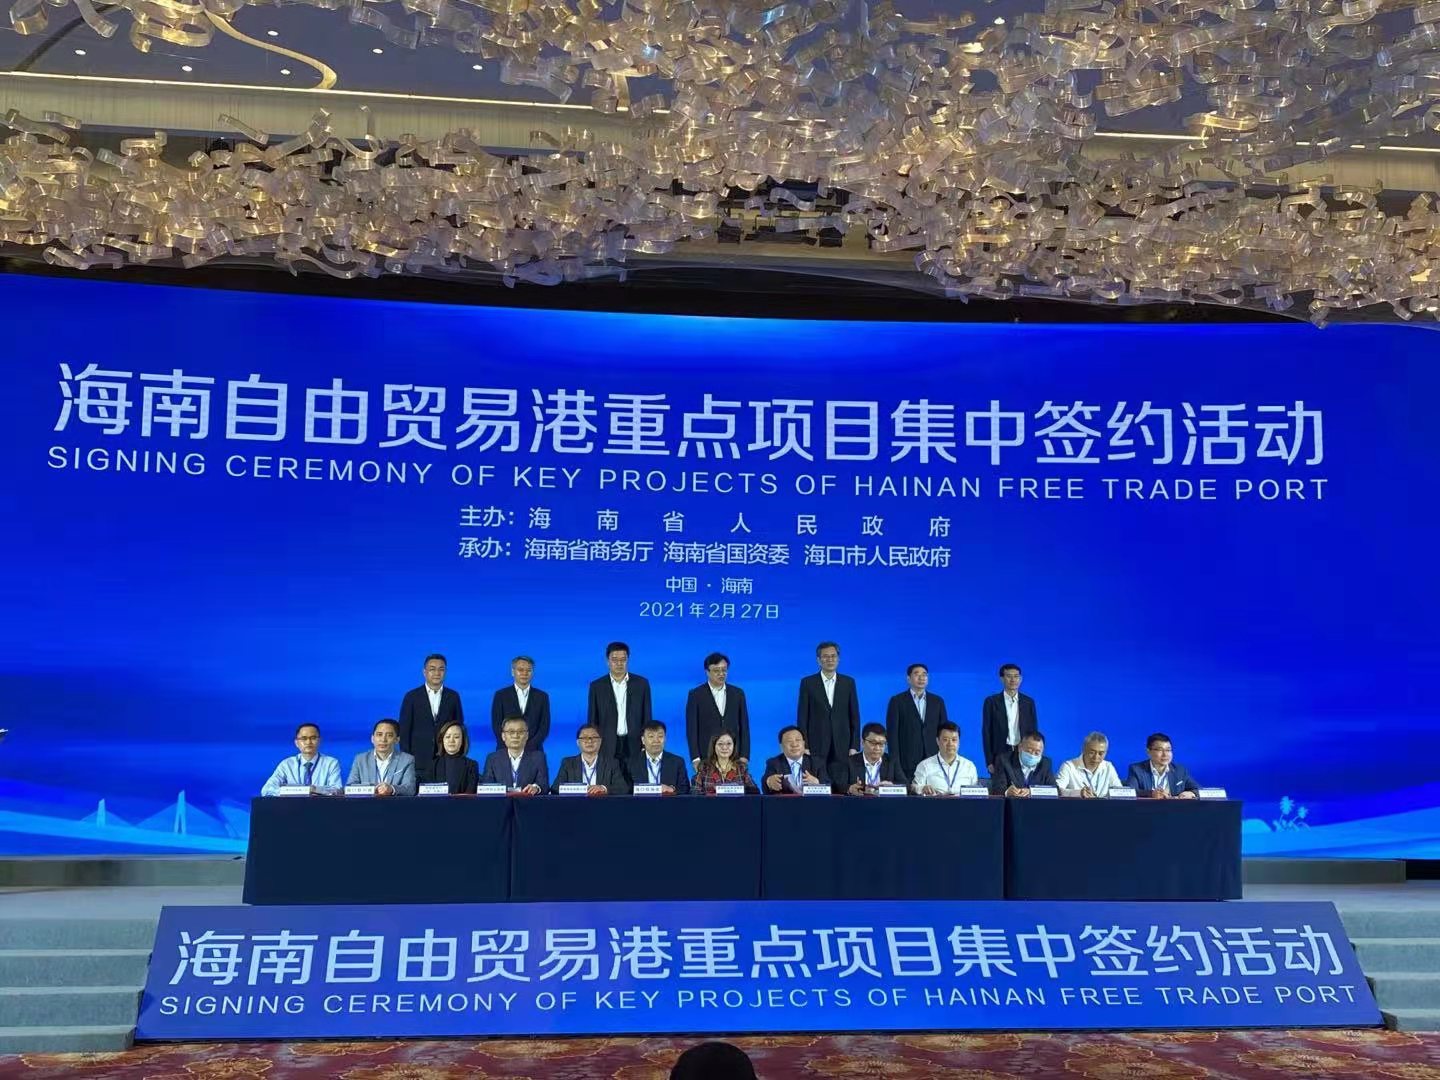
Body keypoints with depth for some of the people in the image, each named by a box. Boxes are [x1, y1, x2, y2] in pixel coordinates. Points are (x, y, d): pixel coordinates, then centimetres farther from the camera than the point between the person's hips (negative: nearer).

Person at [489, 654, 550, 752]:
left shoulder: (542, 696, 8)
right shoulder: (500, 695, 6)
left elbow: (545, 726, 3)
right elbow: (496, 725, 1)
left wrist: (528, 747, -10)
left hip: (533, 752, 1)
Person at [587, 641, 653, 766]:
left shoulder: (641, 683, 5)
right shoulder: (597, 686, 4)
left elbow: (647, 717, 6)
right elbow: (592, 720, 6)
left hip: (634, 745, 0)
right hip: (607, 748, 0)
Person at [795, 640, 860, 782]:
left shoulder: (848, 682, 8)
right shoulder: (807, 683, 2)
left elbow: (854, 717, 8)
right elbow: (802, 717, 1)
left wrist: (854, 746, 1)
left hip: (842, 747, 1)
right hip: (816, 746, -1)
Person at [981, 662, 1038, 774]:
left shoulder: (1029, 702, 8)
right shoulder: (991, 702, 1)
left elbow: (1033, 731, 9)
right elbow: (986, 732, 0)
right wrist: (989, 761, -5)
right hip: (1000, 755, -2)